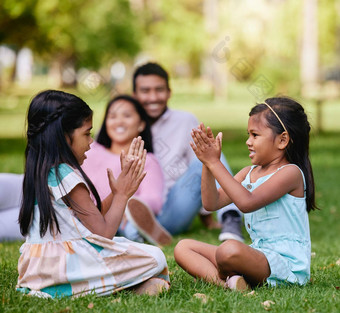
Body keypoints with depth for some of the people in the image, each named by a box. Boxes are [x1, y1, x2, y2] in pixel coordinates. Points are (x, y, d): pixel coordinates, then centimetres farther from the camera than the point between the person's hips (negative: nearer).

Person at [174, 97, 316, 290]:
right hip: (257, 255, 9)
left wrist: (215, 163, -22)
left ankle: (223, 276, -5)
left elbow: (247, 202, -25)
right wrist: (208, 163, -3)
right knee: (183, 248, 4)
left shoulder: (290, 173, -11)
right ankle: (225, 283, -22)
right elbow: (212, 203, 9)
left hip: (286, 264, -9)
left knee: (230, 250, -39)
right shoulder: (249, 173, 15)